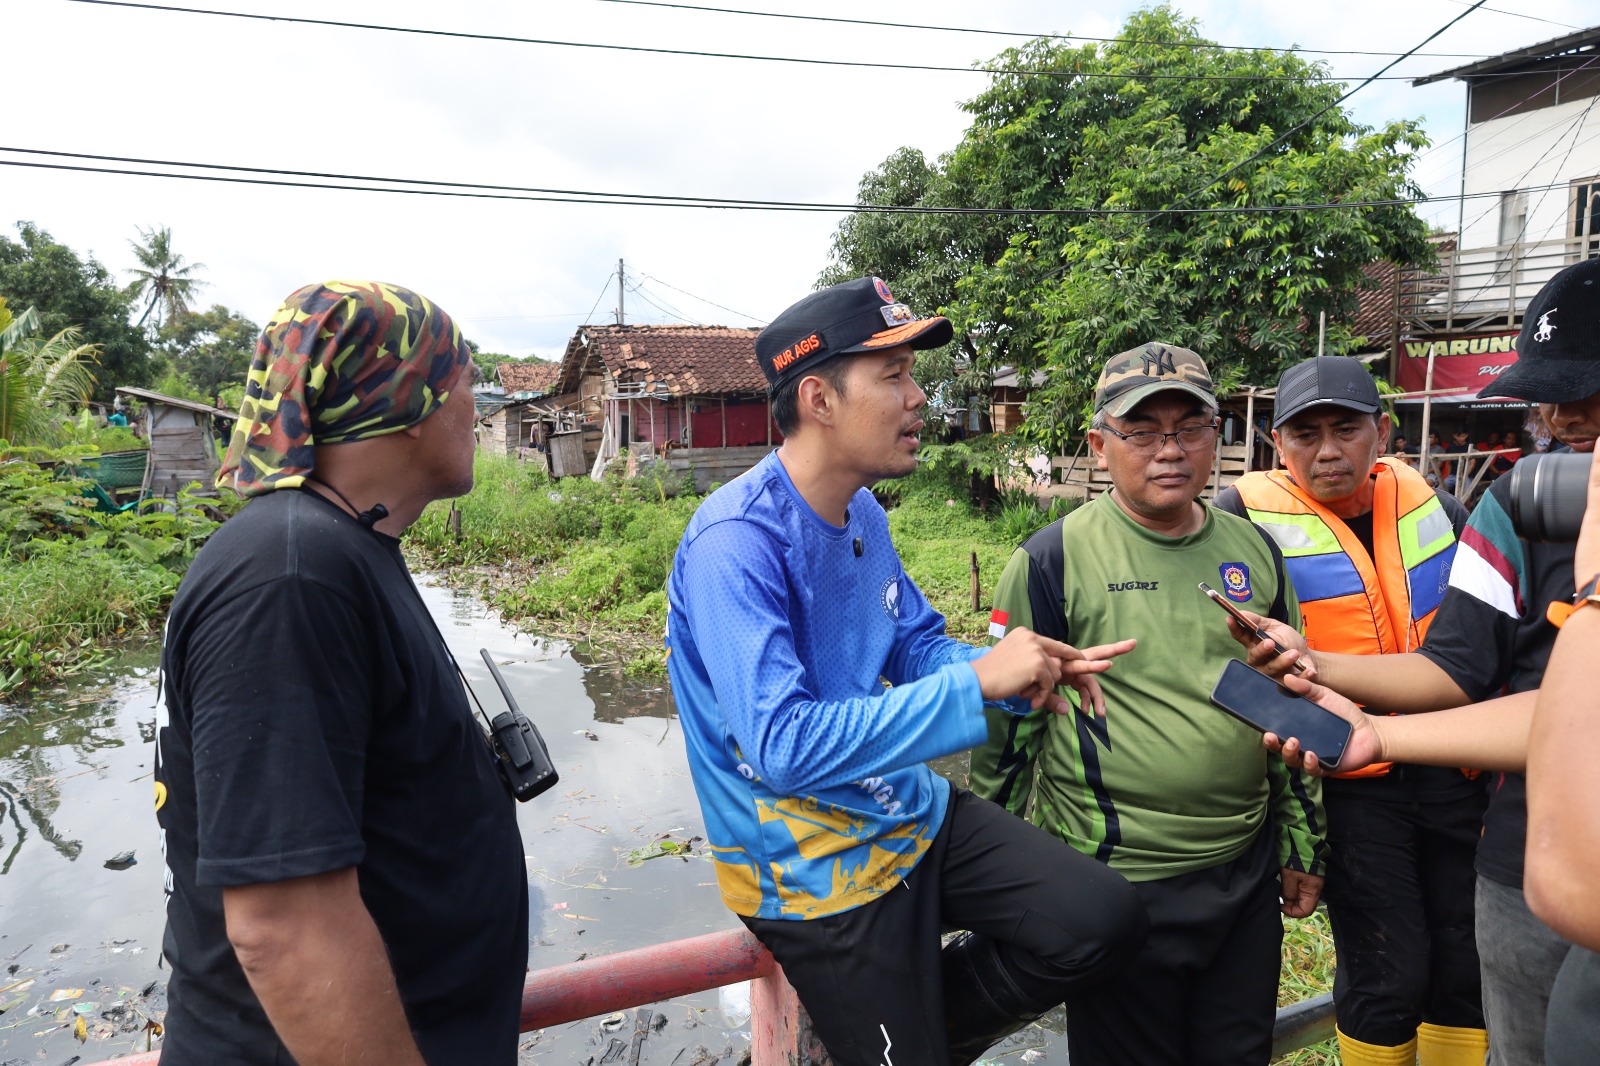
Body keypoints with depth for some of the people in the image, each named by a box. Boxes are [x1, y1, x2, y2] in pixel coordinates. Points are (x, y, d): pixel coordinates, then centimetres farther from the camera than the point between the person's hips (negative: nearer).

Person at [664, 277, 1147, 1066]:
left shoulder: (864, 517, 2)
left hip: (916, 817, 7)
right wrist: (978, 682, -32)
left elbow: (920, 651, 7)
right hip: (821, 877, -7)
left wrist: (1030, 671, -12)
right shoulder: (736, 542, -27)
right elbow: (785, 746, -34)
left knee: (1103, 920, 1)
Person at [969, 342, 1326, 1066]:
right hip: (1116, 884, -5)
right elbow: (1005, 725, -8)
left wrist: (1303, 844, 16)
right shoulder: (1053, 560, -13)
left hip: (1247, 876, 5)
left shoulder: (1255, 550, 3)